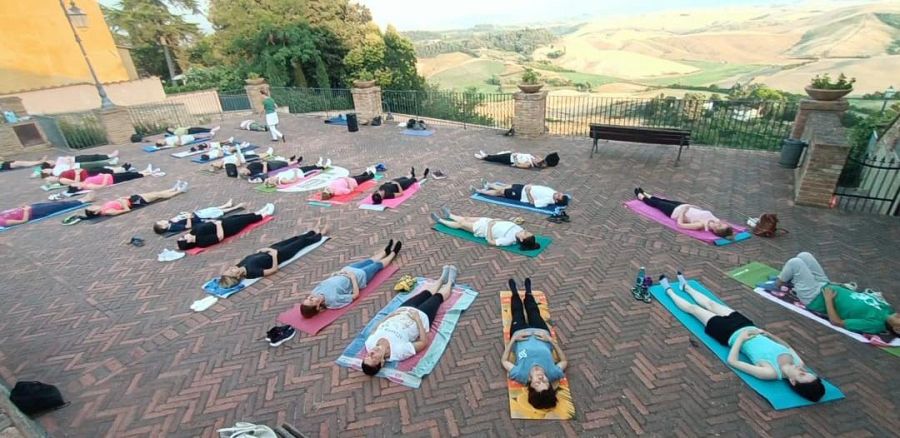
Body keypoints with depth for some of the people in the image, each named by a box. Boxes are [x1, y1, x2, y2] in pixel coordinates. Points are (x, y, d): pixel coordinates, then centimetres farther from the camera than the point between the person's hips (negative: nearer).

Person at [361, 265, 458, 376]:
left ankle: (442, 279, 57)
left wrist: (390, 315, -12)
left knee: (426, 293, 25)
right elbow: (424, 342, -28)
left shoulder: (370, 343, -28)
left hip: (403, 310, 4)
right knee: (437, 297, 18)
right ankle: (450, 282, 53)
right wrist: (417, 319, -30)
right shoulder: (399, 351, -41)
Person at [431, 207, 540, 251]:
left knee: (461, 223, 10)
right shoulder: (518, 229, -15)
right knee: (465, 218, 23)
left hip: (484, 229, -7)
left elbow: (490, 241, -29)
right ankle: (449, 215, 53)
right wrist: (495, 220, -6)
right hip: (489, 221, 7)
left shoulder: (509, 240, -35)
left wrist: (490, 227, -26)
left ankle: (441, 220, 35)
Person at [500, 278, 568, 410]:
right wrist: (550, 339, -25)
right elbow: (564, 361, -16)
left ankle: (515, 292, 58)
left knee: (518, 312, 24)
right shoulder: (553, 374, -38)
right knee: (534, 311, 25)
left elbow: (504, 361, -21)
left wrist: (513, 338, -26)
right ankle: (528, 292, 59)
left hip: (519, 333, -1)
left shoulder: (520, 375, -41)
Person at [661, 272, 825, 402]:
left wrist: (741, 338, -25)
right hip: (746, 324, 5)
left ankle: (669, 291, 38)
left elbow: (732, 361, -29)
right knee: (711, 304, 24)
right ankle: (686, 286, 51)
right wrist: (768, 334, -10)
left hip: (729, 333, -5)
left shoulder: (770, 373, -36)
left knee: (693, 308, 11)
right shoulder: (798, 362, -19)